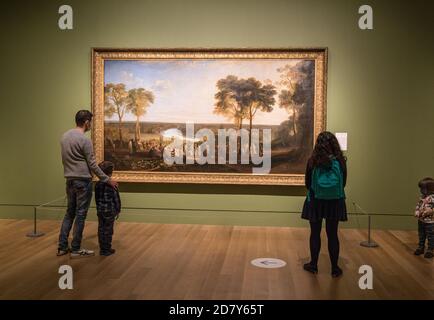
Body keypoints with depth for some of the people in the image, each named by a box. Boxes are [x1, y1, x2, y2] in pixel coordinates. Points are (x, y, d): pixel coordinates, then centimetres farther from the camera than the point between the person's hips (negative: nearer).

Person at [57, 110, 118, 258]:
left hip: (69, 180, 8)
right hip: (83, 181, -8)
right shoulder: (84, 140, -17)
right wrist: (107, 180, -9)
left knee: (70, 213, 16)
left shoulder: (64, 136, 10)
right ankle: (76, 249, 4)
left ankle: (62, 247, 16)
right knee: (80, 215, -1)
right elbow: (92, 165, -15)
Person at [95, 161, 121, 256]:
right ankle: (106, 249, 7)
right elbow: (116, 199, -10)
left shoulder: (97, 184, 3)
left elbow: (96, 198, 12)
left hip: (100, 210, 6)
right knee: (108, 230, 2)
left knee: (101, 229, 11)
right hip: (110, 211, -5)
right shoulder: (112, 185, -14)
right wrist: (118, 210, 0)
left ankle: (102, 248, 18)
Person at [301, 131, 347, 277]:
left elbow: (307, 183, -3)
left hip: (316, 201, -1)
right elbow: (343, 183, 3)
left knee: (315, 233, 12)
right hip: (335, 202, 1)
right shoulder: (340, 161, -8)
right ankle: (335, 268, 16)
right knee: (332, 235, 9)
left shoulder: (313, 161, -12)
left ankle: (313, 265, 21)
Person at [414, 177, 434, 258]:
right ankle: (421, 247, 33)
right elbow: (418, 205, 15)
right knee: (421, 235, 19)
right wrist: (417, 212, 1)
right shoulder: (422, 196, 5)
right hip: (421, 220, 8)